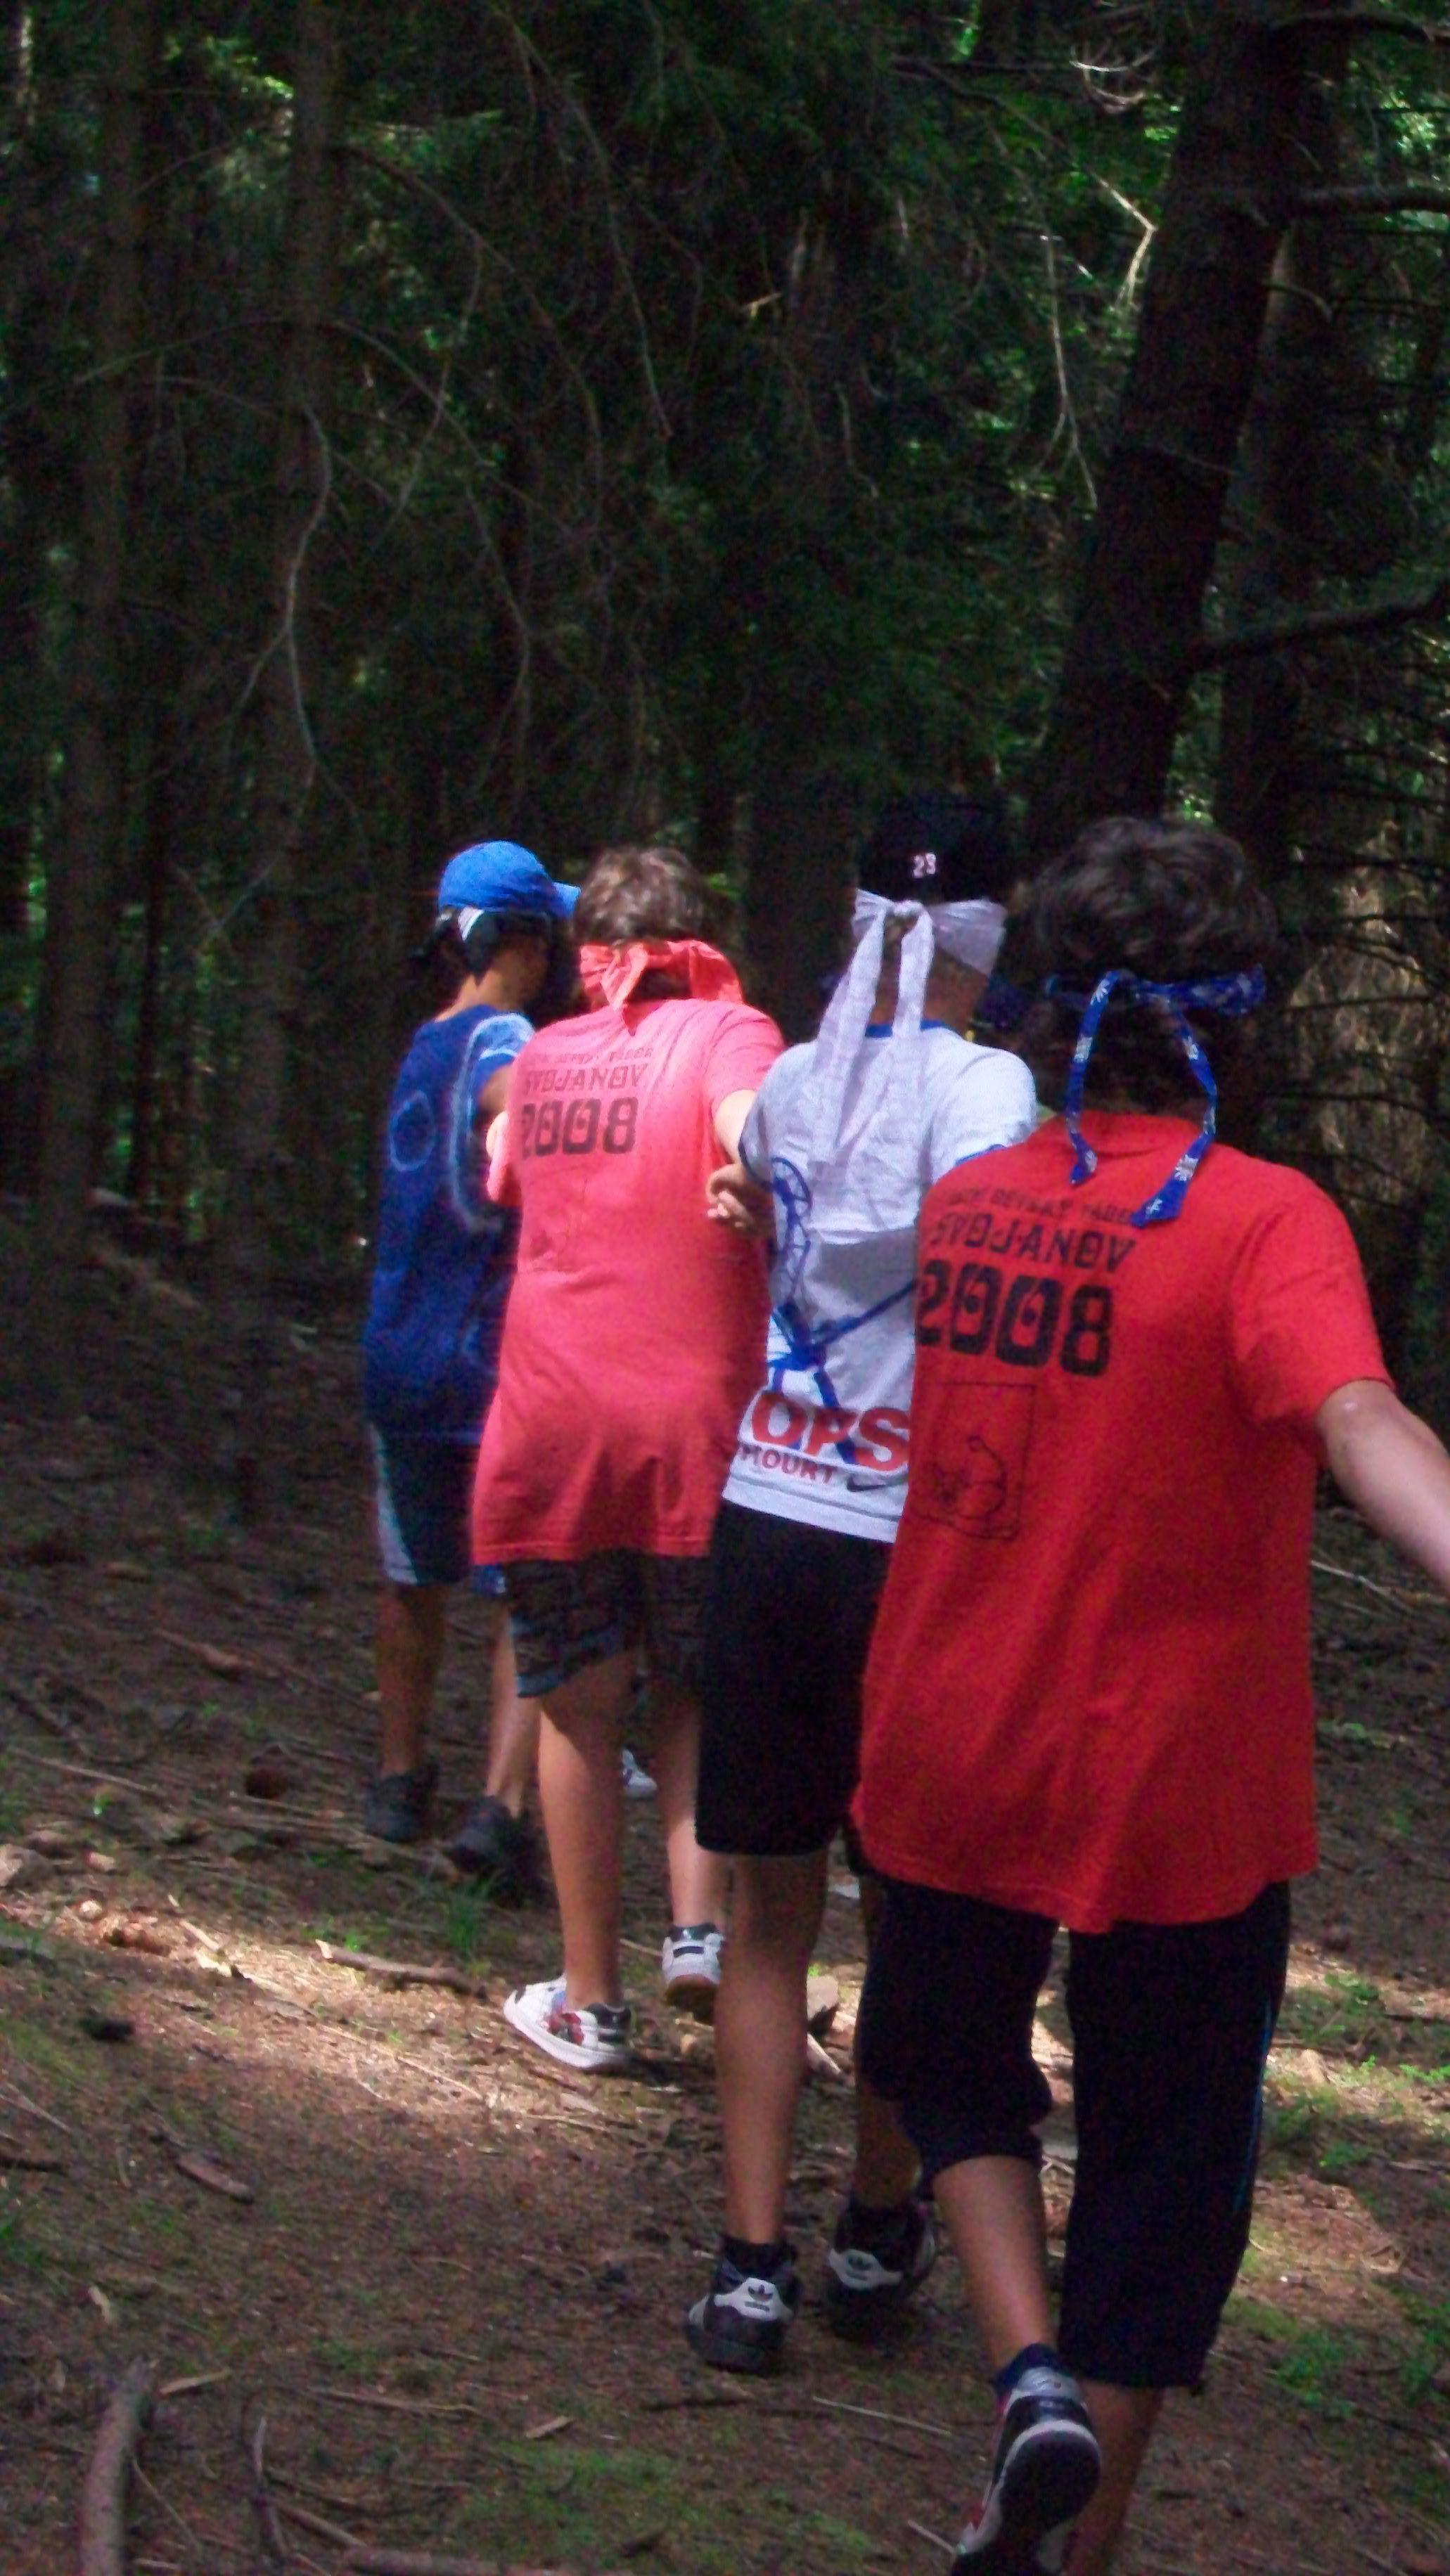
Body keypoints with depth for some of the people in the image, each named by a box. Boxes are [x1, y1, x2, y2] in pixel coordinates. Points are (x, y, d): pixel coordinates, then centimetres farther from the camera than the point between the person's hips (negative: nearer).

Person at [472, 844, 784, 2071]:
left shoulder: (545, 1056, 11)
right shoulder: (726, 1030, -1)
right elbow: (751, 1131, -23)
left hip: (549, 1419, 2)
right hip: (692, 1418, -2)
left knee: (579, 1708, 9)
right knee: (695, 1693, 16)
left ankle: (591, 2000, 13)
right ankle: (699, 1925, -3)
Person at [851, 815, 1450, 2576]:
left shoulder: (963, 1202, -1)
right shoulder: (1263, 1222, -17)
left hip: (954, 1757, 4)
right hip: (1176, 1793, -4)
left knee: (950, 2065, 27)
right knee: (1159, 2175, 13)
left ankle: (1033, 2371, 4)